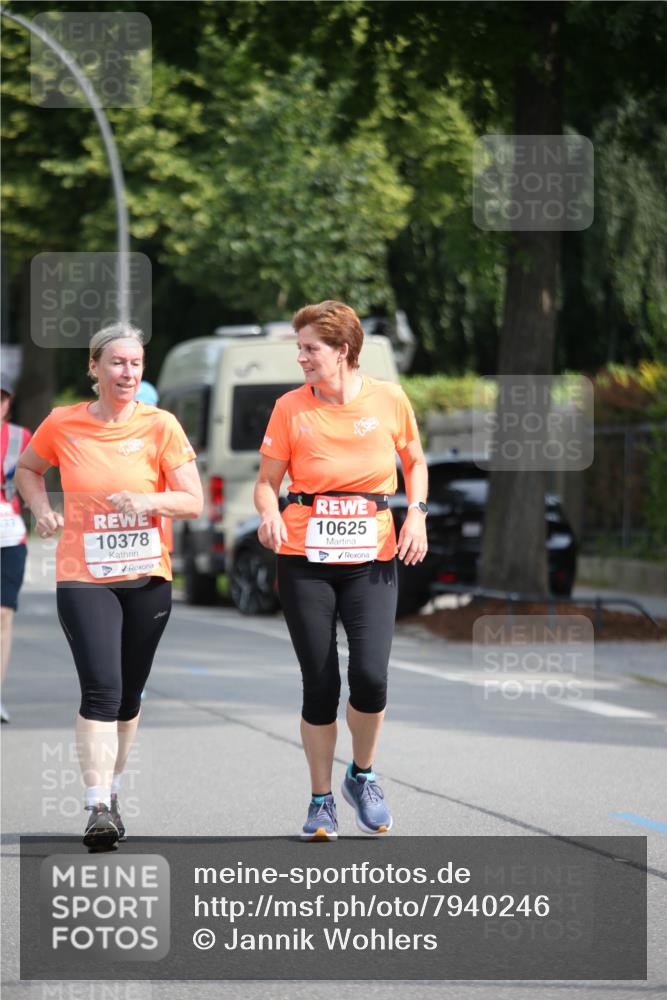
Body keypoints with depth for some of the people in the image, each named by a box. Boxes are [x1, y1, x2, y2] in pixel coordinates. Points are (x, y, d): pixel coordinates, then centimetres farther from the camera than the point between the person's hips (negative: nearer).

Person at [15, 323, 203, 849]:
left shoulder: (160, 426, -2)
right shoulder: (62, 424, 0)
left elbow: (194, 502, -3)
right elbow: (28, 468, 20)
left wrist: (149, 500, -21)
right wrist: (42, 509, 2)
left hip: (147, 577, 2)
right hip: (83, 576, -2)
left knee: (128, 696, 10)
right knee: (101, 688, -17)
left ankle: (111, 789, 30)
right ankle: (99, 807, -20)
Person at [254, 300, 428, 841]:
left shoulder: (389, 399, 0)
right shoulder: (291, 408, -2)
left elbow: (415, 461, 16)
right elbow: (267, 480, 3)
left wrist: (417, 514, 1)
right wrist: (269, 512, -18)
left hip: (371, 558, 0)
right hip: (305, 559, 0)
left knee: (370, 675, -14)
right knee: (320, 685, -1)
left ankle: (363, 776, 13)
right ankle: (322, 802, 15)